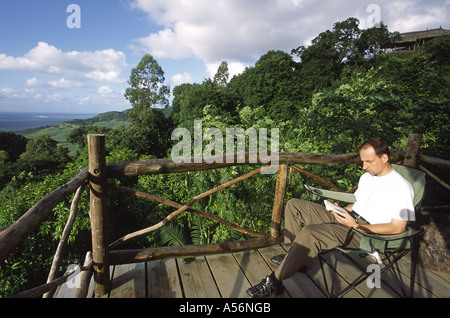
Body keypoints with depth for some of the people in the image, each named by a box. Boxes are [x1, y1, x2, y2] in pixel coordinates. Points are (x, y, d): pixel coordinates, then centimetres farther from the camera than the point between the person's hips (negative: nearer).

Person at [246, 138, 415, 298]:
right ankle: (296, 257, 5)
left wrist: (356, 226, -22)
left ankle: (275, 281, -21)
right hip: (350, 217, 9)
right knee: (294, 205, 1)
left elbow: (397, 227, -17)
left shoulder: (401, 187, -11)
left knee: (309, 232, -33)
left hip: (368, 232, -9)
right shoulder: (367, 176, 14)